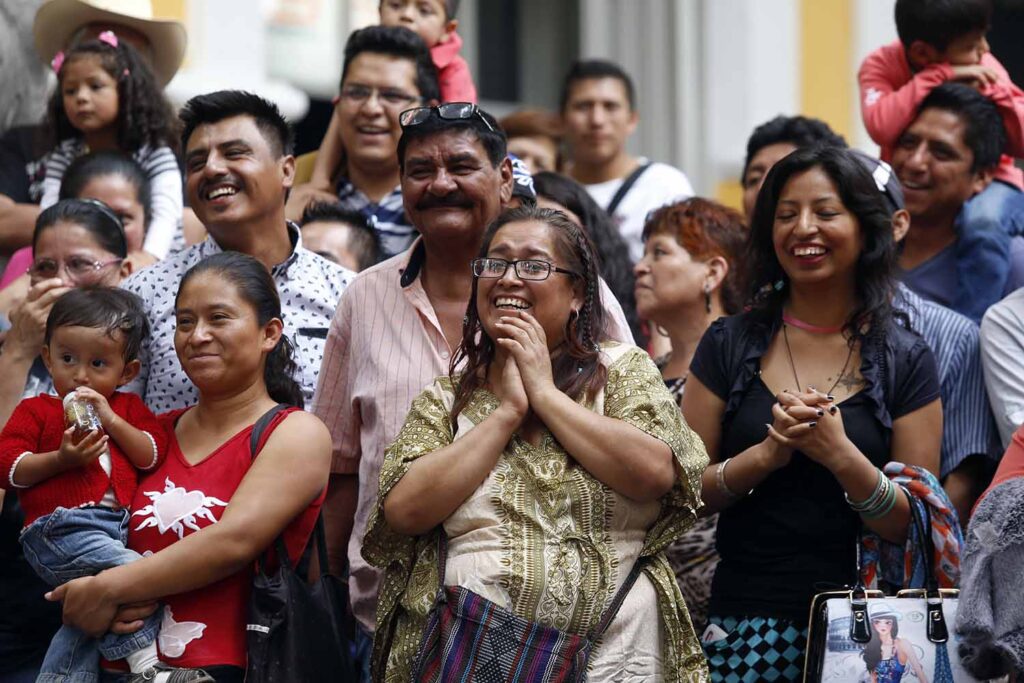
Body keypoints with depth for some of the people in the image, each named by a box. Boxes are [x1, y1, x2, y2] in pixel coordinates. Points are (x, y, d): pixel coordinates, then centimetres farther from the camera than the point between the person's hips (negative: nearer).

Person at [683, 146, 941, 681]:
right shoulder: (730, 345, 4)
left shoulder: (905, 361, 2)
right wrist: (765, 455, -15)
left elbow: (915, 526, -1)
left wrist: (842, 457, -17)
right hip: (744, 623, 1)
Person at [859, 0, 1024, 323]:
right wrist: (940, 77, -34)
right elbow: (881, 127, -33)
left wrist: (991, 91, -25)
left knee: (983, 221, -36)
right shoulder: (881, 65, -12)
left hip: (983, 184, -1)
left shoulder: (983, 67, -10)